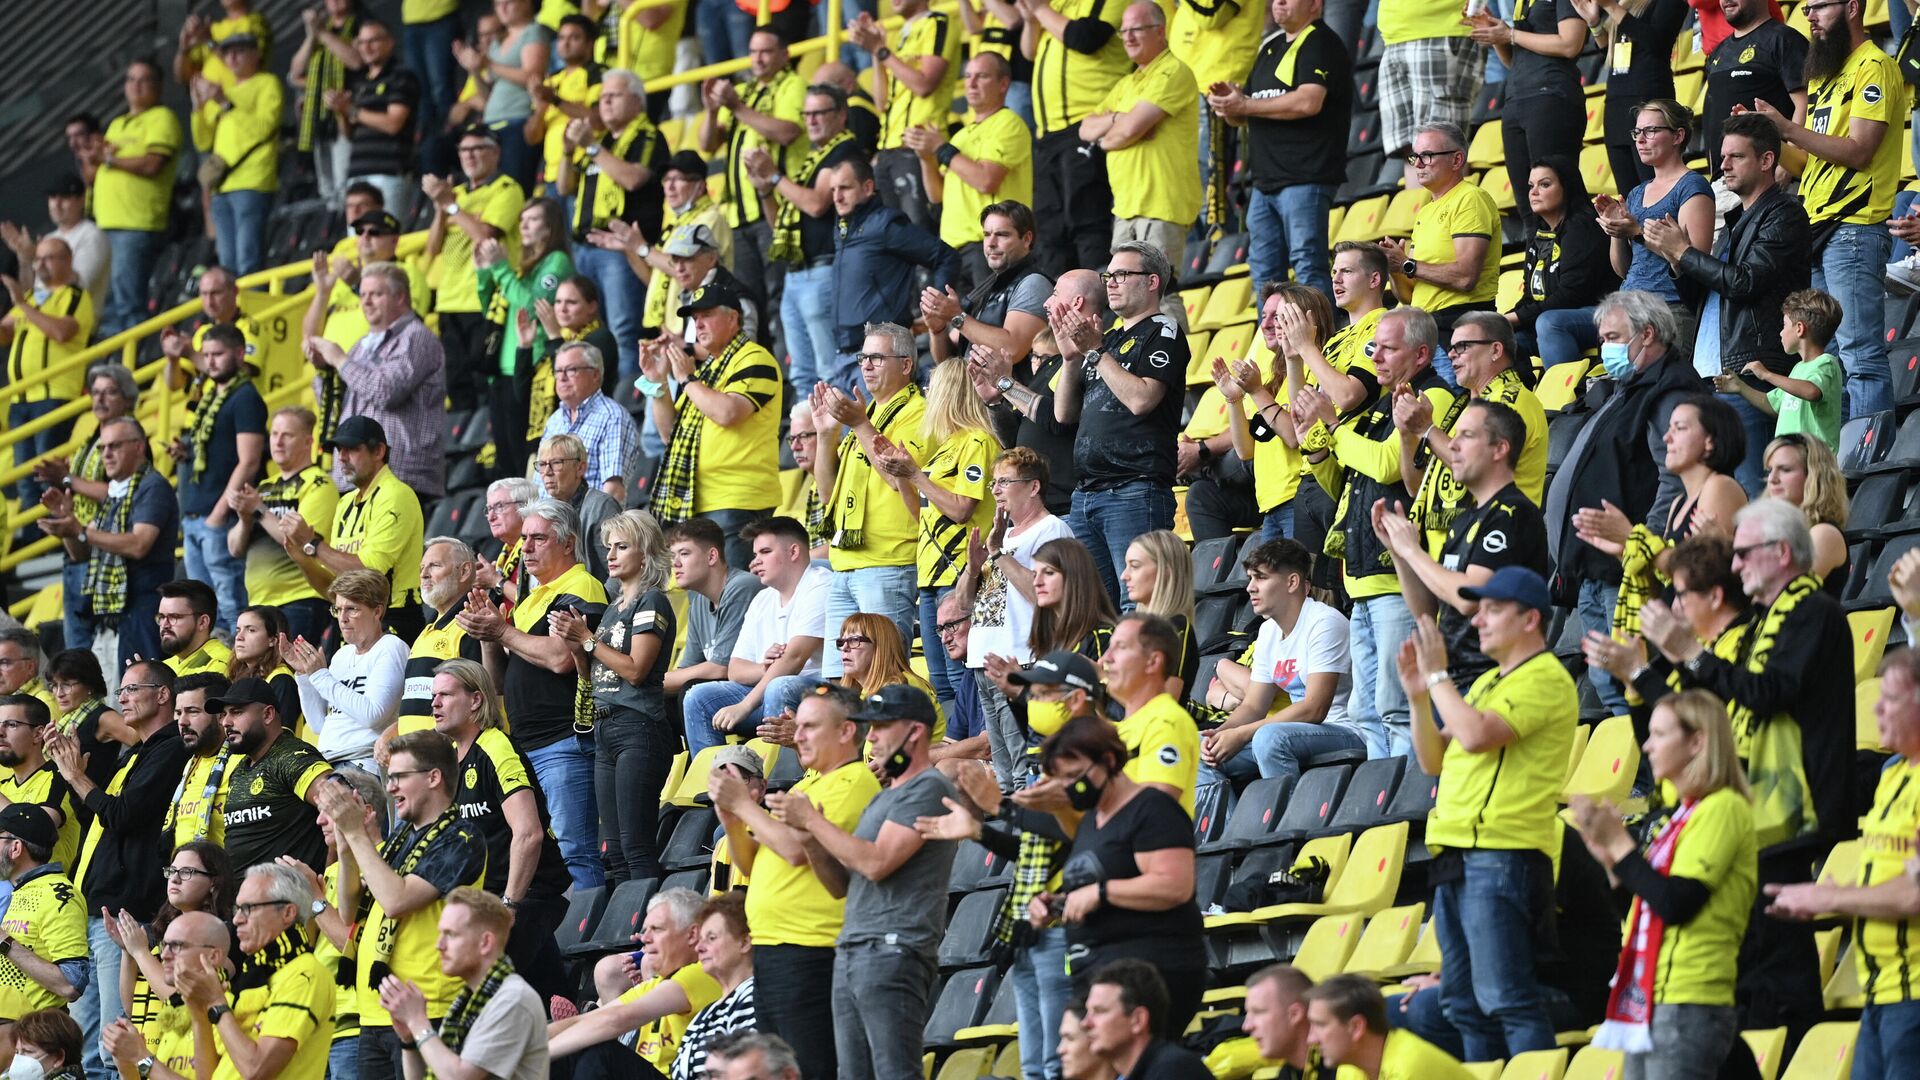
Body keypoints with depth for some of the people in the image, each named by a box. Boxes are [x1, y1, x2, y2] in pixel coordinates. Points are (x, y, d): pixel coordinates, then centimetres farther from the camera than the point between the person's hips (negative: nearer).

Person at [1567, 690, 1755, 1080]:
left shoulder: (1722, 808, -10)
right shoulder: (1681, 814, 18)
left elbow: (1675, 904, -18)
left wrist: (1619, 844, -9)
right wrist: (1607, 853, 8)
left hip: (1688, 1004, -10)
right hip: (1648, 999, 10)